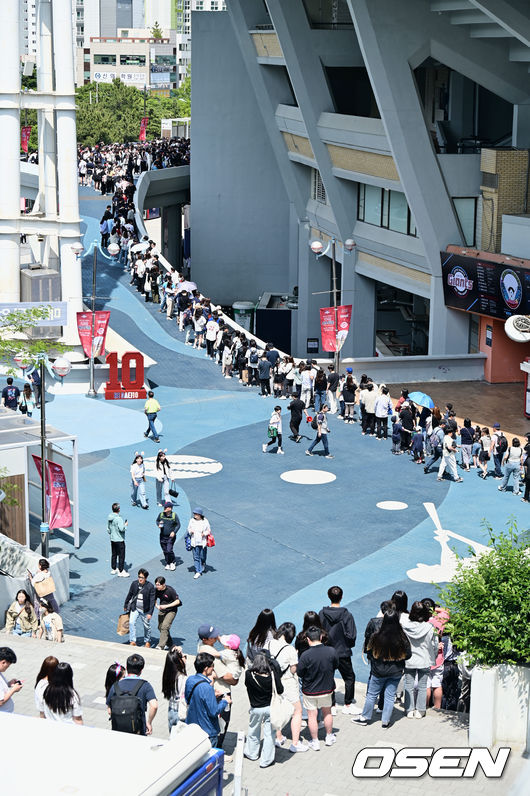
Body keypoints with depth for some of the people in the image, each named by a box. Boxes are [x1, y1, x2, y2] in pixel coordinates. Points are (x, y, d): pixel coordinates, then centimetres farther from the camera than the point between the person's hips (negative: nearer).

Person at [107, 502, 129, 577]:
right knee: (121, 555, 0)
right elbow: (121, 529, -27)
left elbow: (108, 528, 12)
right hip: (119, 540, -8)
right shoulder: (118, 518, -23)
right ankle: (121, 571, 3)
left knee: (113, 554, 19)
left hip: (112, 539, 8)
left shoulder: (109, 517, 2)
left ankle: (113, 569, 29)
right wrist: (125, 525, -8)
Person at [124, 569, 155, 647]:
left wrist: (150, 613, -19)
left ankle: (147, 641, 31)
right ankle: (132, 641, -6)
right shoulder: (134, 584, -6)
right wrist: (125, 605, 17)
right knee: (131, 623, -13)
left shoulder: (150, 587, -16)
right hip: (135, 608, 2)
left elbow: (152, 600, -14)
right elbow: (129, 595, 9)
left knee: (146, 626, 11)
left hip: (145, 610, -2)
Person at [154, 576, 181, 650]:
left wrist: (166, 606, -25)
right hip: (162, 610, 6)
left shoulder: (170, 590, -24)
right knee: (160, 627, 11)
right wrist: (157, 606, -14)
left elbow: (178, 601, -19)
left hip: (171, 611, -6)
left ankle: (161, 646, -20)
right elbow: (154, 600, 7)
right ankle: (169, 643, 31)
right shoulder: (156, 590, -10)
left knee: (164, 627, -19)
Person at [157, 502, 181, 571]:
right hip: (163, 536, 3)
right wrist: (159, 524, -8)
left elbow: (178, 524, -1)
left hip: (171, 536, -3)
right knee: (165, 551, 9)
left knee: (169, 550, -12)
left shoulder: (174, 515, -10)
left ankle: (173, 562, 12)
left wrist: (174, 532, -15)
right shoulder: (161, 514, -3)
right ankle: (168, 564, 27)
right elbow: (157, 520, 14)